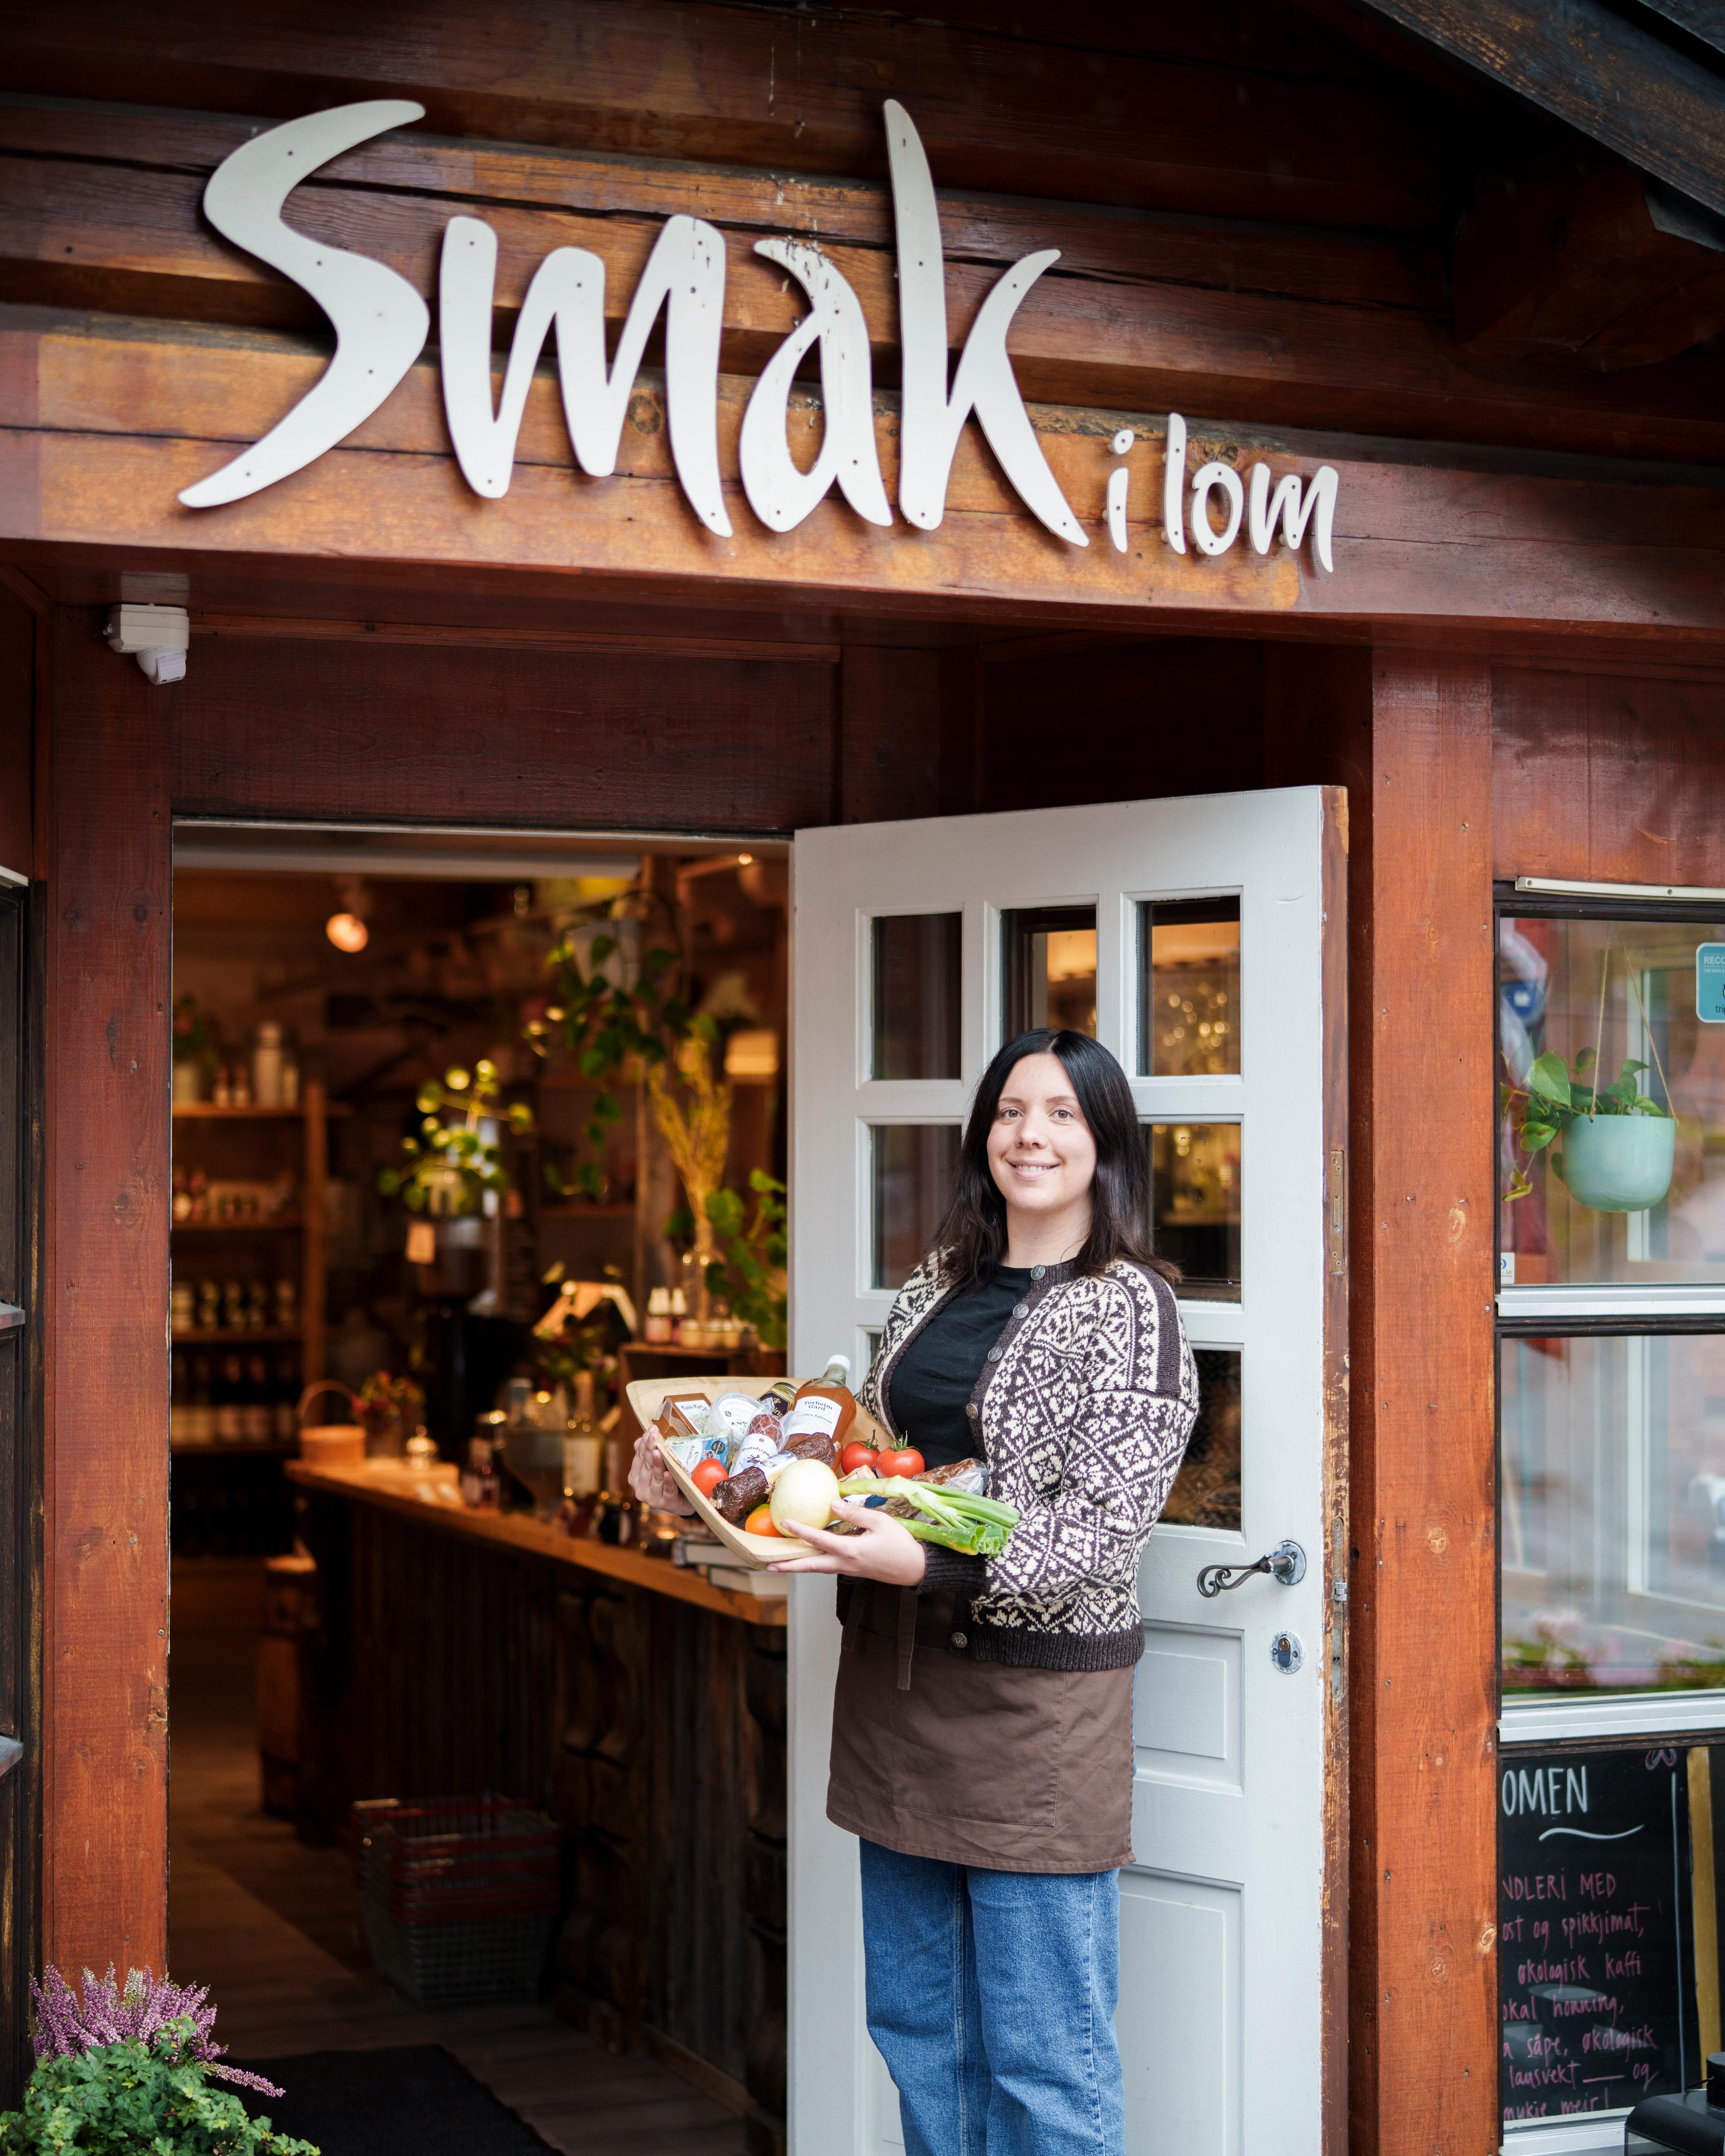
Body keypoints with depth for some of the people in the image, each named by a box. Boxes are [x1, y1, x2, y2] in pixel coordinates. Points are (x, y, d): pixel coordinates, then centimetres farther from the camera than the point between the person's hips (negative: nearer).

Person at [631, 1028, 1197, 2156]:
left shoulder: (1130, 1309, -9)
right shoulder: (936, 1287, 13)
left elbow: (1101, 1532, -17)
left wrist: (927, 1566, -29)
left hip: (1035, 1701, -7)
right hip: (899, 1683, 7)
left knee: (1042, 2050, -1)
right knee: (916, 2021, 16)